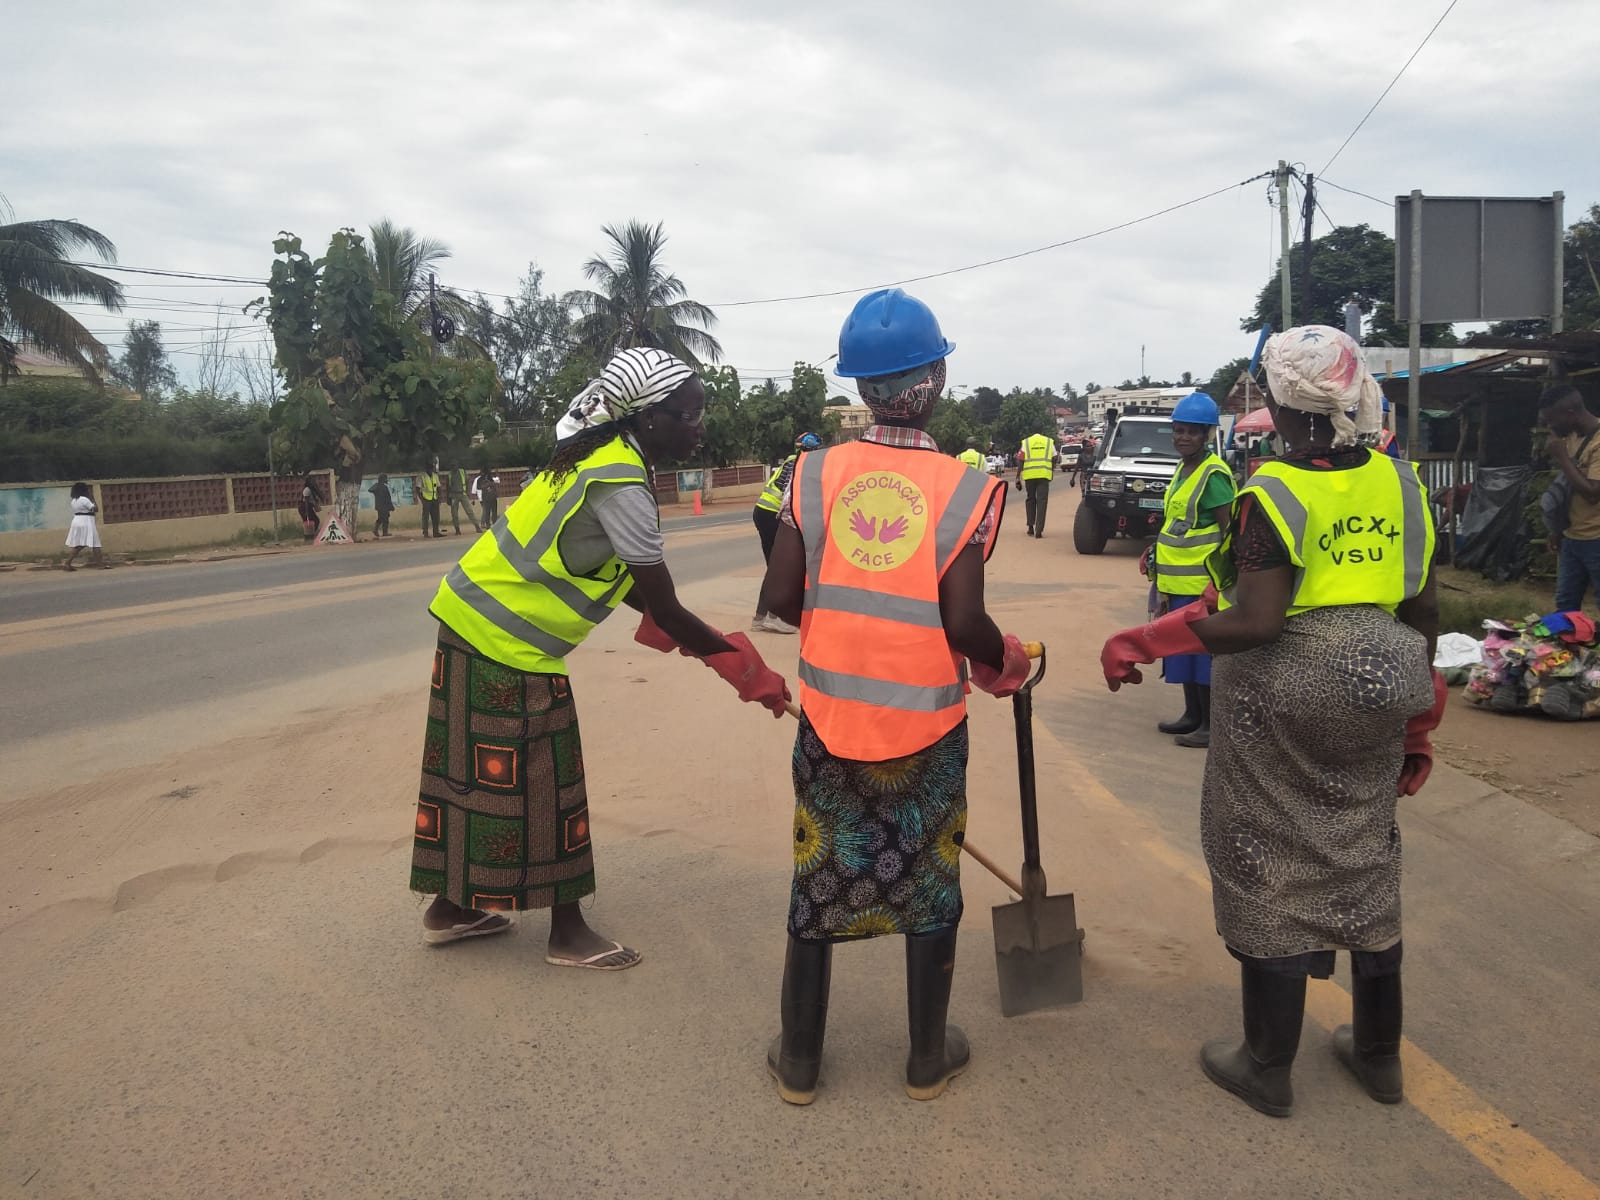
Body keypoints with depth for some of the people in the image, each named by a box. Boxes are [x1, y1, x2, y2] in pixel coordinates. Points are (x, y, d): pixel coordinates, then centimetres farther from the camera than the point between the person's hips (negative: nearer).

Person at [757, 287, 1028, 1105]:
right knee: (930, 884, 17)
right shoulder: (966, 489, -14)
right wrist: (1003, 661, 4)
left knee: (818, 879, 17)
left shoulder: (816, 475, -7)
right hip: (925, 727, -2)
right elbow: (964, 621, -17)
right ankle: (927, 1059, 32)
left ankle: (799, 1060, 30)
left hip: (829, 718, 2)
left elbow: (779, 598, -8)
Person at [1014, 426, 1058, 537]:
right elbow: (1054, 459, 12)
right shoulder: (1049, 442, 14)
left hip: (1029, 475, 1)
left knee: (1030, 500, 17)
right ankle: (1039, 530, -8)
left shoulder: (1025, 442, 12)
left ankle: (1031, 527, 16)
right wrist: (1052, 472, 25)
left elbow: (1020, 461, 5)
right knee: (1042, 501, 0)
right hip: (1044, 475, -1)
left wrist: (1018, 478, 5)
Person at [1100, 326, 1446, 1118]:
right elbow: (1424, 612, 7)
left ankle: (1268, 1069, 21)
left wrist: (1142, 643, -14)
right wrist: (1417, 724, 16)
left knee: (1272, 873, 7)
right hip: (1371, 694, 6)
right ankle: (1379, 1054, 35)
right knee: (1365, 865, 19)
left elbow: (1256, 623, -24)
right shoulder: (1399, 482, 3)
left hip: (1279, 698, -6)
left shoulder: (1271, 493, -16)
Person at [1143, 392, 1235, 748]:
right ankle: (1192, 715, 26)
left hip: (1202, 583, -9)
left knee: (1205, 651, -3)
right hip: (1178, 581, 9)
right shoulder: (1183, 471, 14)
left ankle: (1211, 726, 5)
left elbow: (1230, 531, -16)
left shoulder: (1213, 475, -14)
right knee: (1184, 648, 15)